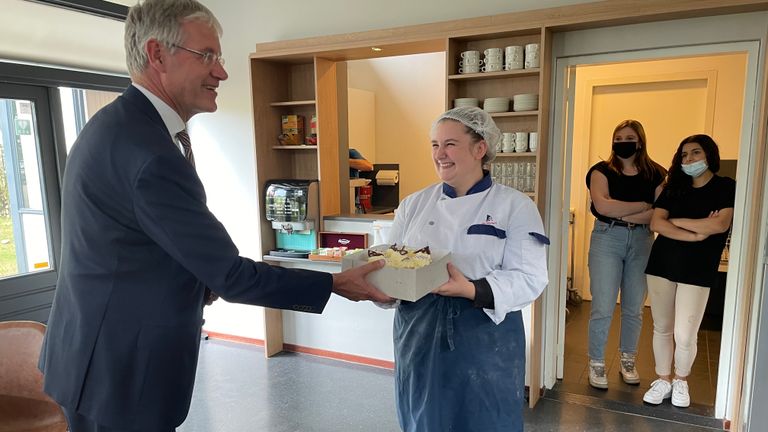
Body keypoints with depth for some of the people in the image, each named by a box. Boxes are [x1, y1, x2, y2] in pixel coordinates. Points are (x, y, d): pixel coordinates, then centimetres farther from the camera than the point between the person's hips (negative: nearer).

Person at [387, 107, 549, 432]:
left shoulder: (515, 206, -5)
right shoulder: (413, 205, 6)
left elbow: (529, 278, -13)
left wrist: (472, 290, -28)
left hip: (485, 340, -2)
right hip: (419, 335, 3)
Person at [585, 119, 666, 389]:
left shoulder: (655, 174, 7)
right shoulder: (602, 170, 1)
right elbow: (602, 206, -15)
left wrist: (621, 214, -13)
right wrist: (643, 206, -8)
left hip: (642, 242, 3)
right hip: (607, 239, -2)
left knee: (634, 309, 10)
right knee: (603, 308, -3)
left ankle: (627, 361, 28)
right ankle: (597, 364, 13)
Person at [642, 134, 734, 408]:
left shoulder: (727, 187, 1)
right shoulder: (673, 188, 10)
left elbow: (720, 225, -16)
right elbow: (656, 224, -4)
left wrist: (676, 221, -6)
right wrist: (696, 234, -15)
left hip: (697, 270, -3)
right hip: (662, 264, 3)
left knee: (684, 335, -2)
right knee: (662, 328, 9)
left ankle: (681, 381, 25)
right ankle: (663, 380, 27)